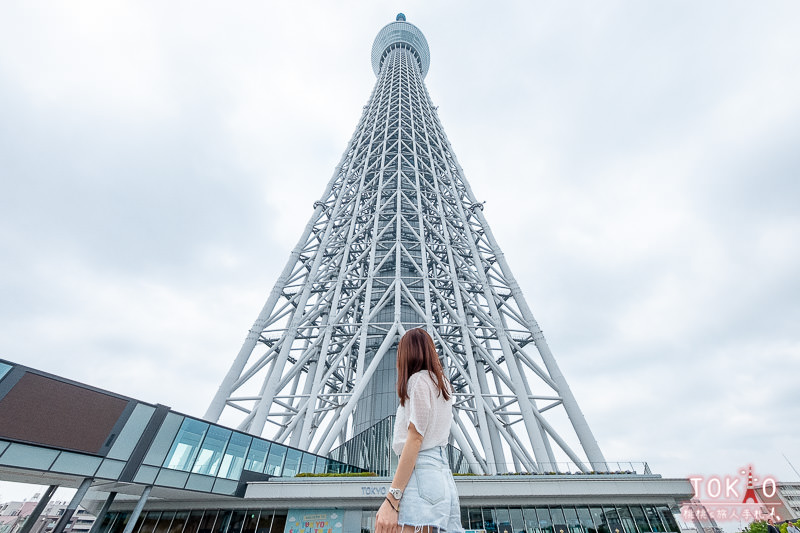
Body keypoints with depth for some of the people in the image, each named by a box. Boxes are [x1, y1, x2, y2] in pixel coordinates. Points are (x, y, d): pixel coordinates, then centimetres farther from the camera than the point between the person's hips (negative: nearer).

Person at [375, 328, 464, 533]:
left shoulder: (419, 379, -5)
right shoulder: (442, 383, 19)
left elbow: (415, 439, -14)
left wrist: (391, 500, -17)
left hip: (420, 470, -9)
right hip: (441, 470, 10)